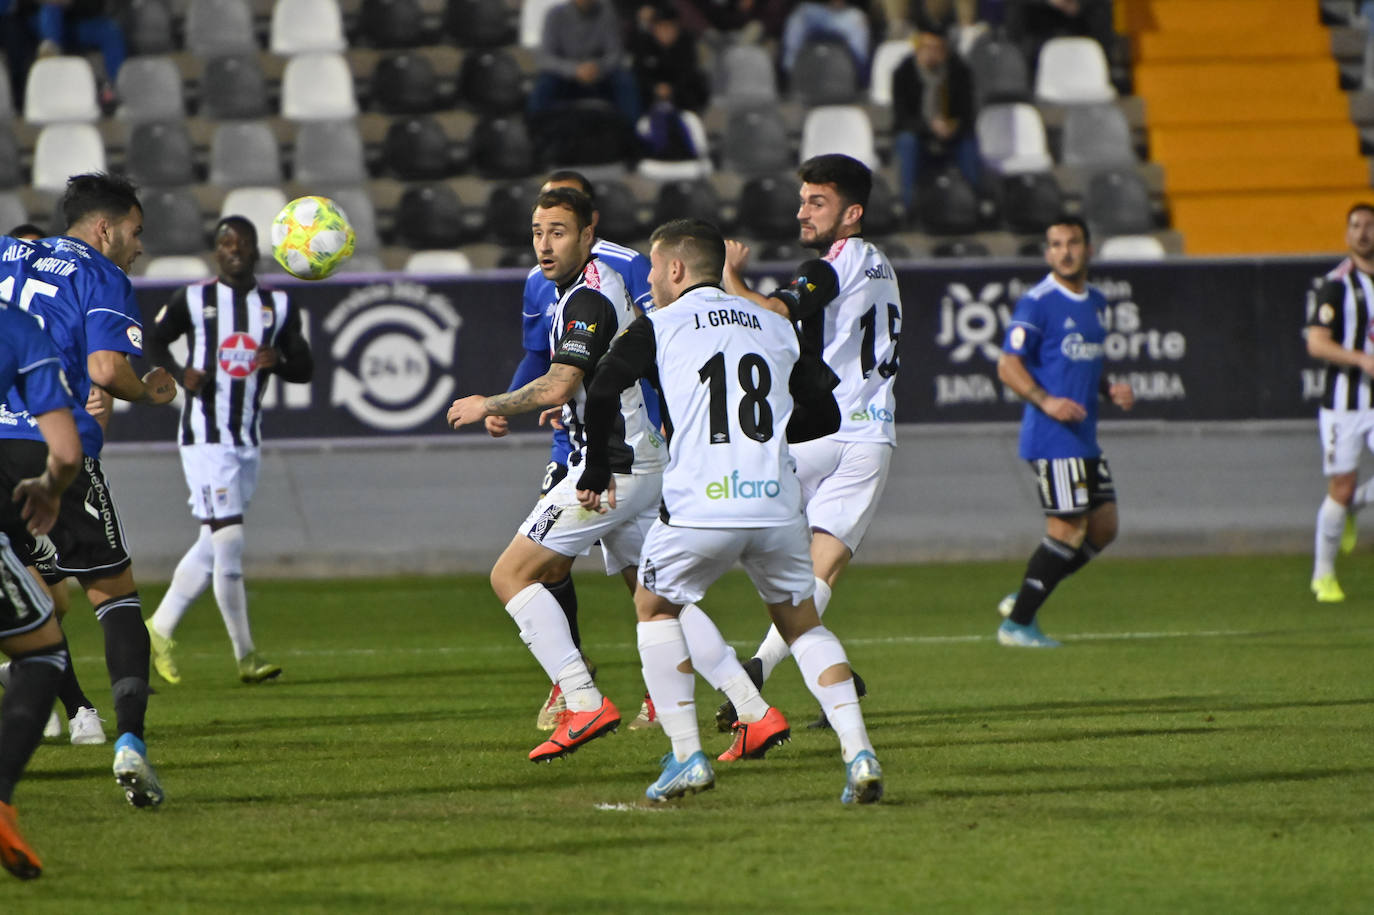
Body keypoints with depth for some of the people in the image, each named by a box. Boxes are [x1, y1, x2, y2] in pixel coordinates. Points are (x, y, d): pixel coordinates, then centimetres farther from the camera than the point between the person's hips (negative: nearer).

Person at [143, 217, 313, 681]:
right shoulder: (192, 300, -2)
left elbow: (305, 369, 8)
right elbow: (155, 341, 10)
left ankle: (160, 630, 25)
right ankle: (245, 656, -6)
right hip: (205, 438, -5)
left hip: (248, 441, 5)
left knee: (213, 546, 10)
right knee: (228, 542, -12)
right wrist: (181, 373, -9)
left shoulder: (278, 307, 8)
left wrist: (278, 362, -14)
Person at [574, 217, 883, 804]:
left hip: (699, 507, -3)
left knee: (654, 607, 21)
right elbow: (825, 415, 18)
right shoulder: (775, 327, 16)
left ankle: (687, 756, 10)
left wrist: (597, 474, 14)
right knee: (802, 623, 18)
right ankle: (858, 751, -1)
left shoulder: (659, 327, 5)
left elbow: (602, 395, -1)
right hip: (777, 505, 3)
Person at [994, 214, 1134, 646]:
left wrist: (1110, 389, 9)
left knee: (1103, 527, 7)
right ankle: (1017, 623, -1)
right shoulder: (1037, 303, -10)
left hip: (1084, 437, 9)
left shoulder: (1096, 302, 15)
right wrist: (1045, 401, -26)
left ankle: (1023, 600, 15)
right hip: (1051, 438, -9)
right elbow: (1008, 365, -13)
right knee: (1068, 528, -9)